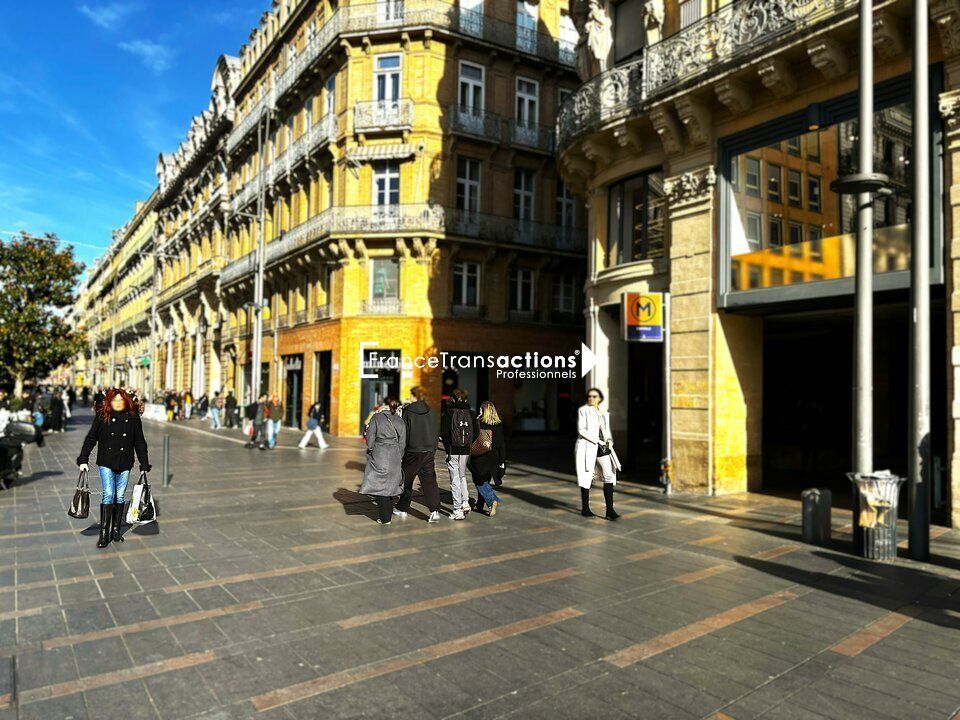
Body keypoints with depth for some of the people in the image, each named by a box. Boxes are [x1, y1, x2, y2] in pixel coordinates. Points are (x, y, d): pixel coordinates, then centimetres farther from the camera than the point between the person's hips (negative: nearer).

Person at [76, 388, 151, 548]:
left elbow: (140, 443, 6)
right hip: (106, 463, -2)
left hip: (125, 464, 2)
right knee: (108, 495, -7)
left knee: (120, 497, 8)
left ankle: (116, 530, 18)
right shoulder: (101, 416, -2)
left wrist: (144, 465, 5)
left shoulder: (133, 417, 1)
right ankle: (104, 533, -1)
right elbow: (91, 438, 2)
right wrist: (83, 460, -4)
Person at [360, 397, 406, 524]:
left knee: (381, 486, 5)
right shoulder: (401, 422, 5)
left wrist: (370, 449, 11)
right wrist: (399, 459, 14)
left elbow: (370, 439, -5)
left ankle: (384, 518, 6)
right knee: (391, 485, 15)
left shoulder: (376, 418, -3)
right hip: (395, 457, 3)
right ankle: (389, 514, 23)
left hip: (379, 456, -3)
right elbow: (402, 443, 6)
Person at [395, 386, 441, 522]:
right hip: (428, 451, 3)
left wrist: (401, 452, 2)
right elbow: (435, 432, 10)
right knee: (429, 481, 2)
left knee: (407, 480, 12)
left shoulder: (407, 411, -7)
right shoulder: (430, 411, 5)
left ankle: (402, 509, 24)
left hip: (412, 451, -3)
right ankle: (435, 511, -9)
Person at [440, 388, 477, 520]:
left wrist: (448, 448, 2)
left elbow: (444, 433, -10)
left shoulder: (449, 413, -9)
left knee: (455, 479, 1)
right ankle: (465, 502, 13)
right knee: (462, 476, 23)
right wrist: (469, 445, 12)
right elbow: (476, 433, 4)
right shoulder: (470, 413, 3)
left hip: (453, 450, -4)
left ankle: (458, 510, 2)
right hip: (466, 451, 4)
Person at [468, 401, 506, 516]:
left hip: (479, 457, -4)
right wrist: (502, 461, 4)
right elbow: (501, 443, -1)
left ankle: (493, 500, -11)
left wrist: (468, 454, 3)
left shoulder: (477, 422, -10)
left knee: (480, 482, 7)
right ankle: (479, 505, 25)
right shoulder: (499, 424, -2)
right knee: (485, 480, 18)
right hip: (493, 458, 4)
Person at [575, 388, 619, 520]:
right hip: (587, 447, -5)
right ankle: (585, 509, 14)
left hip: (603, 448, 5)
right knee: (587, 477, 1)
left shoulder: (604, 413, 16)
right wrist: (597, 441, -15)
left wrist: (609, 441, 0)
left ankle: (610, 510, -5)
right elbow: (581, 430, -10)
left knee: (609, 475, -7)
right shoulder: (583, 410, -1)